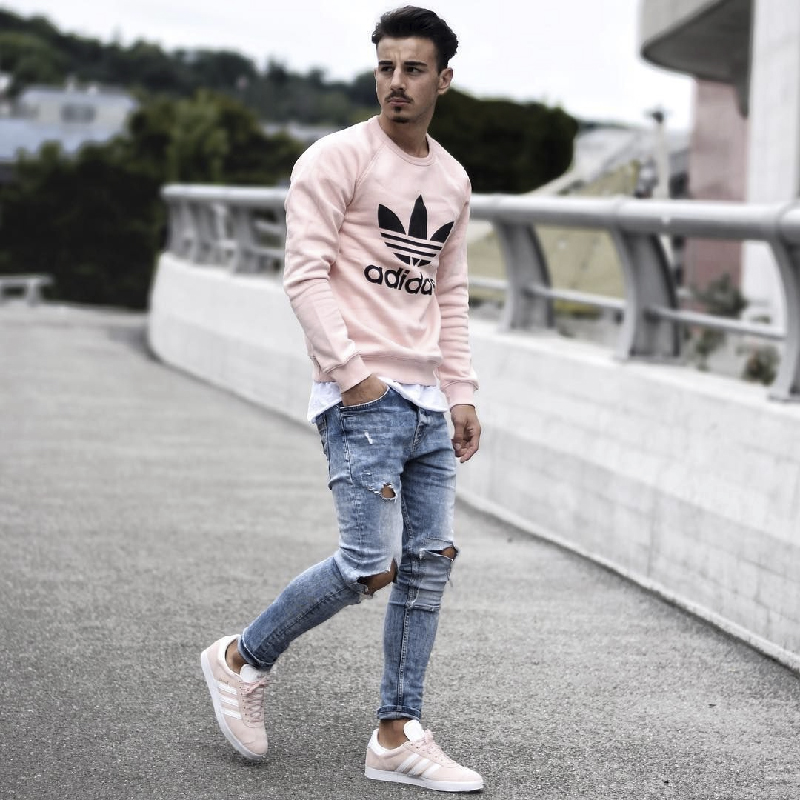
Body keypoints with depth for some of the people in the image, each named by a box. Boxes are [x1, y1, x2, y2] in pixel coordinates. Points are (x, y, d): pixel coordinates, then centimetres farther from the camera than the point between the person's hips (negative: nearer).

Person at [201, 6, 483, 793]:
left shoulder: (452, 181, 16)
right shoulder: (338, 159, -6)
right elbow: (306, 274, -12)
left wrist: (461, 394, 14)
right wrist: (353, 374, -17)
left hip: (426, 403, 7)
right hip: (361, 398, -7)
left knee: (428, 565, 4)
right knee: (371, 565, -11)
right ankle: (242, 660, 10)